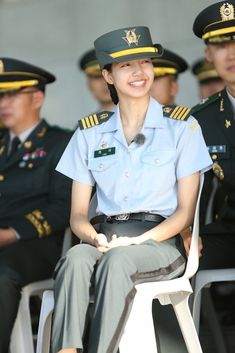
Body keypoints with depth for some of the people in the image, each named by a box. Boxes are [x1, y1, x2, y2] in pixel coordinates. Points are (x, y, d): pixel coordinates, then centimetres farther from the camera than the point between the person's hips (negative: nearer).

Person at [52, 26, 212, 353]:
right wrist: (95, 238, -13)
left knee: (116, 261, -37)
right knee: (75, 259, -34)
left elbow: (186, 210, 2)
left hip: (160, 241, -2)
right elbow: (78, 215, 12)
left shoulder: (182, 127, 6)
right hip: (106, 237, 2)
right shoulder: (89, 133, 14)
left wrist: (139, 241, -15)